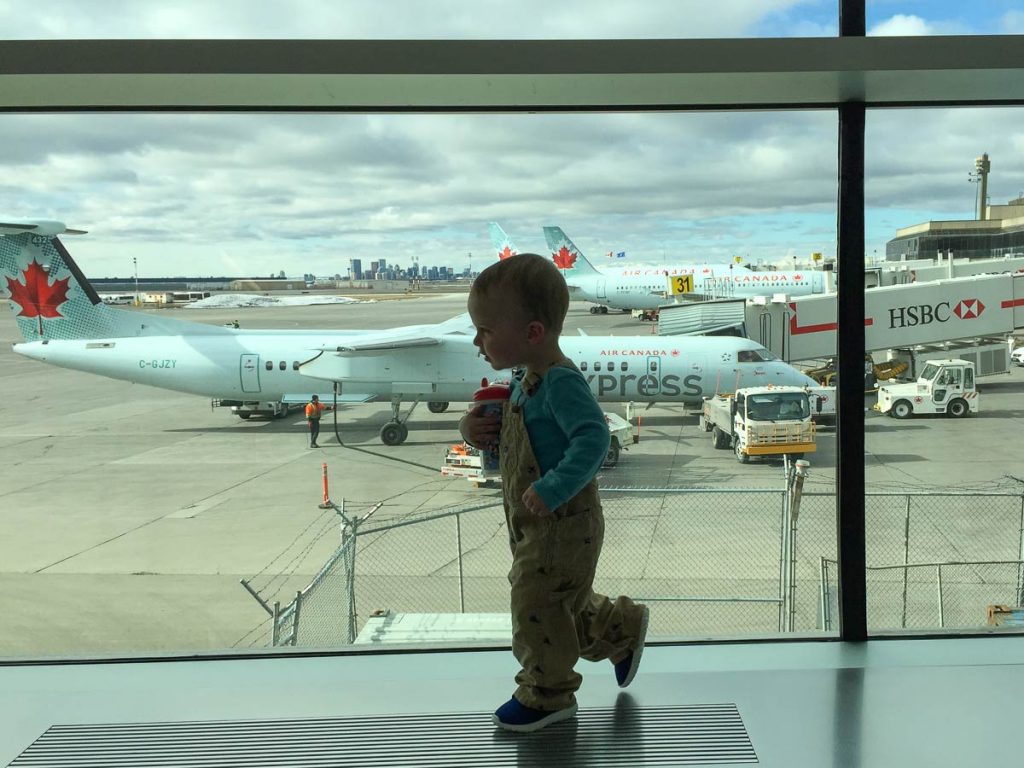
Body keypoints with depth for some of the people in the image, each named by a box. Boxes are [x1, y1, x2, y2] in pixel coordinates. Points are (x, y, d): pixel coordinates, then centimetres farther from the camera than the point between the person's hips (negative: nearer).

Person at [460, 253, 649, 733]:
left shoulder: (560, 382, -23)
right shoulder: (525, 380, 7)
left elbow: (592, 437, -33)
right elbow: (509, 432, 20)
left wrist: (553, 489, -39)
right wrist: (475, 430, -1)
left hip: (562, 526, -10)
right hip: (533, 526, 10)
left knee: (536, 605, 1)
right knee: (567, 604, 23)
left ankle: (547, 694, 19)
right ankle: (623, 630, 43)